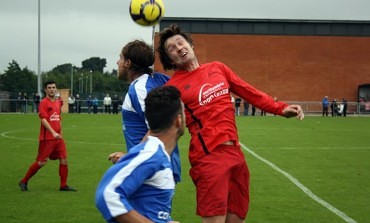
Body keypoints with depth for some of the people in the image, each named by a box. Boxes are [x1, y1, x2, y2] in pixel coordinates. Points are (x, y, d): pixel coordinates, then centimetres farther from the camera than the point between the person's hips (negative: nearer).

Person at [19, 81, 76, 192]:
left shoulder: (58, 103, 14)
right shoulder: (44, 102, -9)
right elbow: (43, 119, -18)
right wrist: (53, 133, -27)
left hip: (58, 137, 7)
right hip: (47, 138, -7)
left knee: (63, 160, 1)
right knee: (42, 162, -4)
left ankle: (63, 185, 10)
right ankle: (24, 181, 11)